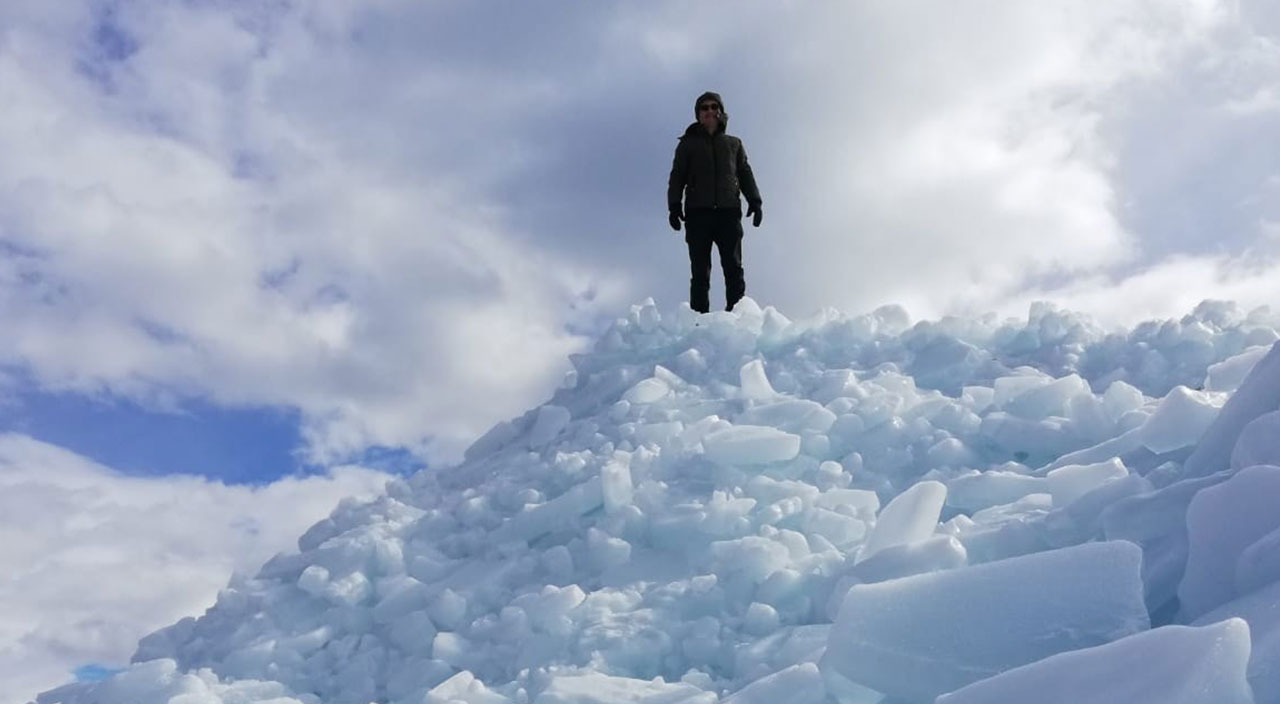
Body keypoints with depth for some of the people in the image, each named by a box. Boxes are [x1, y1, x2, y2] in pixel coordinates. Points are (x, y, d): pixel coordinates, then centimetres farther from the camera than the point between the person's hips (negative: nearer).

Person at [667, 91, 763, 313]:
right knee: (700, 271, -5)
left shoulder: (734, 143, 21)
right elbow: (677, 177, 10)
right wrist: (674, 206, -4)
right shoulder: (688, 144, 16)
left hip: (728, 212, 1)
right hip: (698, 213, -1)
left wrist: (754, 201, 3)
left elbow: (745, 174, 18)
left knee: (733, 268, -6)